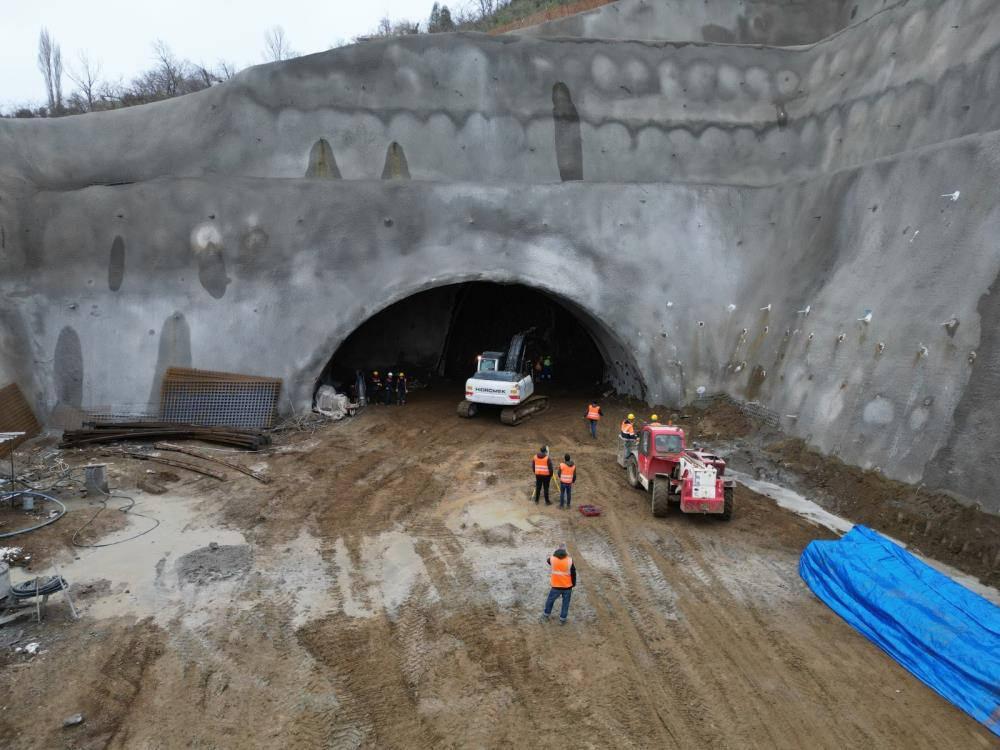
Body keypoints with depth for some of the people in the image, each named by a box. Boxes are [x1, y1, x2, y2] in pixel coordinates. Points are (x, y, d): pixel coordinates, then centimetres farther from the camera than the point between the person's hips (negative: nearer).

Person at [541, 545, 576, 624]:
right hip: (567, 586, -1)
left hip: (556, 586, 1)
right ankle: (562, 619, 25)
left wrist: (555, 555, 25)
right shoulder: (570, 560, -14)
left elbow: (548, 560, 14)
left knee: (550, 600, 22)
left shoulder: (552, 559, -12)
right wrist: (573, 584, 6)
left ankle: (546, 615, 36)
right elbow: (573, 573, -7)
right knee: (565, 603, 17)